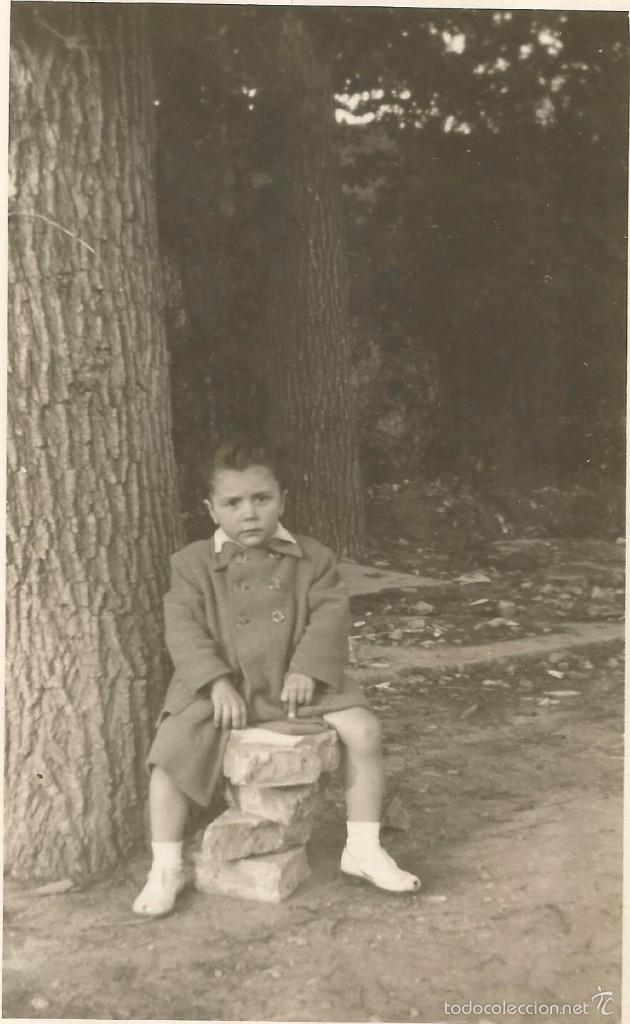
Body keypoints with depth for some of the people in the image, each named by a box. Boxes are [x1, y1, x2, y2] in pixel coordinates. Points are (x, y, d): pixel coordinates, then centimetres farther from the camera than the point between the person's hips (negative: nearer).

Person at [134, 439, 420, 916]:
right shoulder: (193, 563, 1)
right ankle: (166, 868, -2)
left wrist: (307, 670, -18)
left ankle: (363, 848, 1)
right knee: (171, 752, -20)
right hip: (220, 687, -1)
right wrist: (217, 683, -20)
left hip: (294, 683, 1)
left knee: (364, 728, -15)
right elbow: (184, 629, -7)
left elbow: (330, 614, -4)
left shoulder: (312, 558, 4)